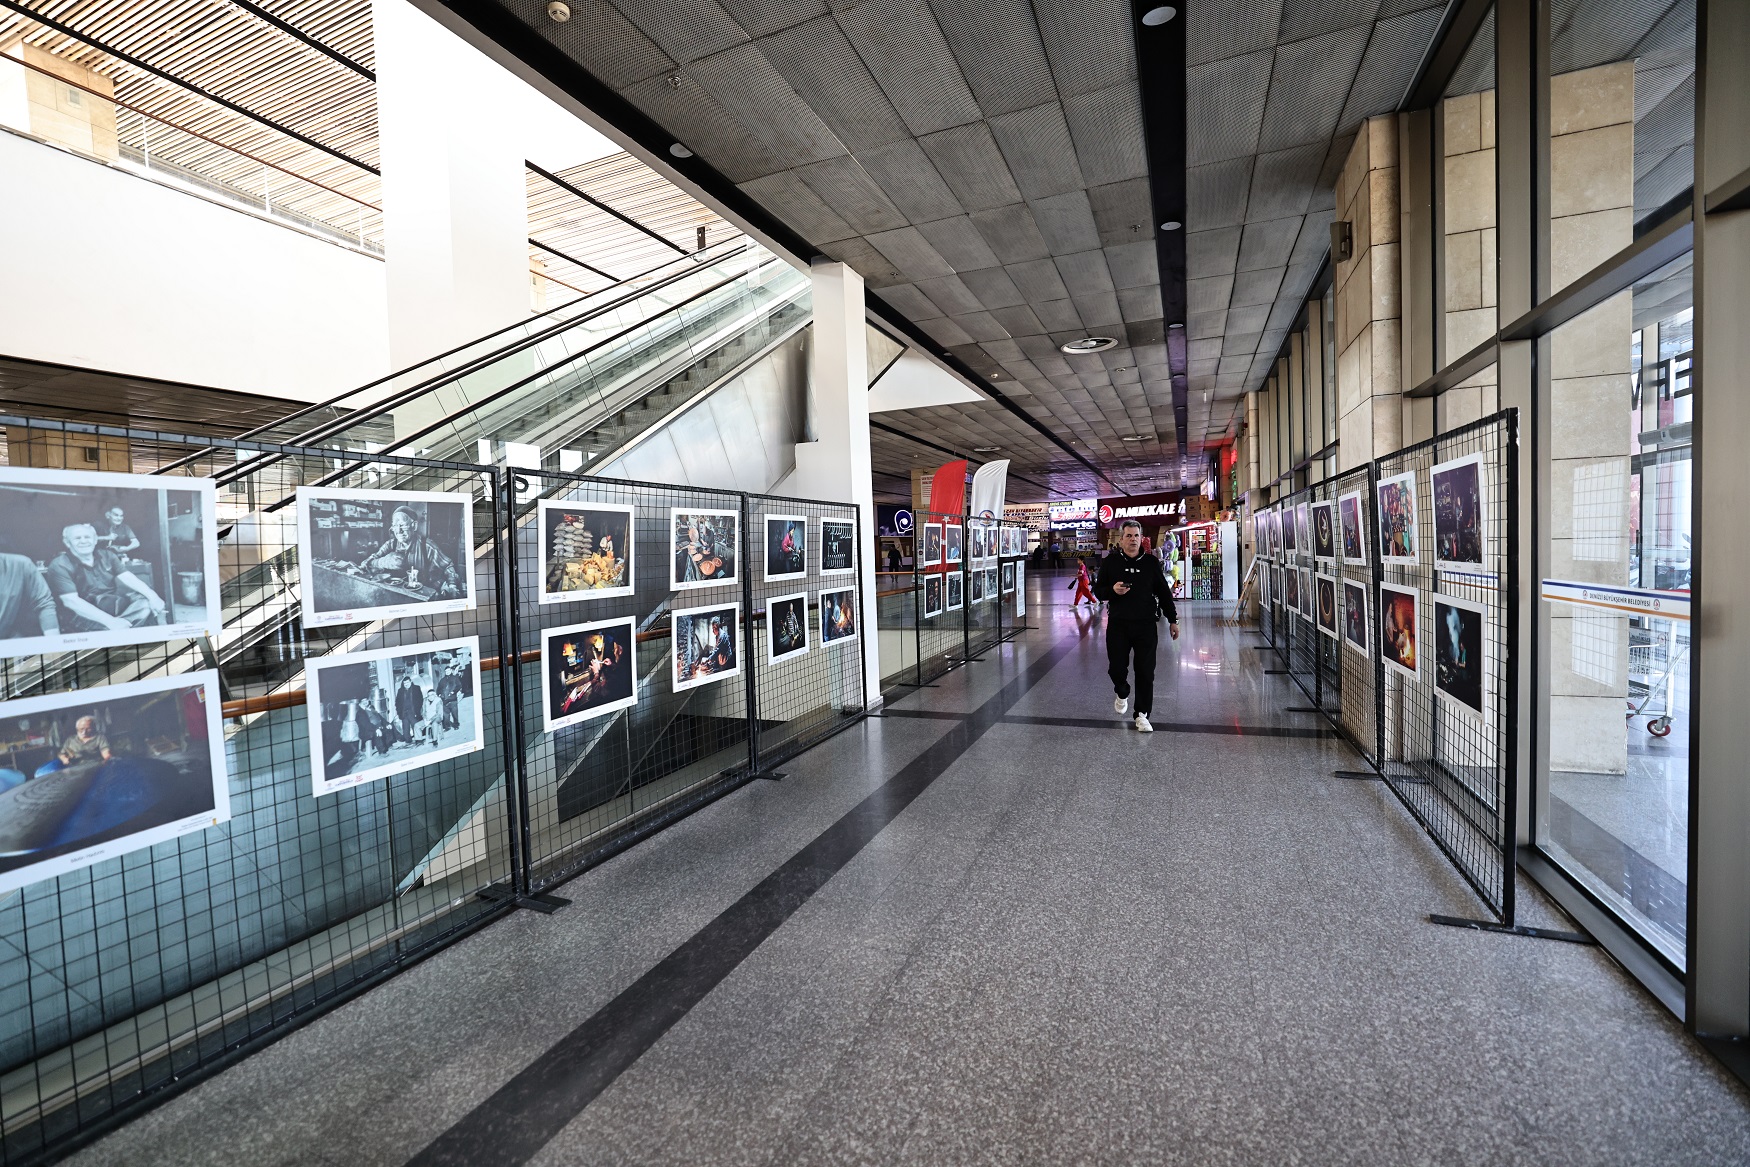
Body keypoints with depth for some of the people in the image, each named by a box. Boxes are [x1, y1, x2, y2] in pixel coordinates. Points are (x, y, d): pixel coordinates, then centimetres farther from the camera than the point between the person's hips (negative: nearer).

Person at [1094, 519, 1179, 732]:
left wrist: (1172, 620, 11)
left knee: (1145, 672, 1)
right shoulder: (1110, 562, 1)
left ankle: (1141, 715, 13)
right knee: (1116, 668, 2)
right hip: (1118, 625, 0)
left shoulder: (1151, 562, 4)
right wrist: (1112, 590, -16)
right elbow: (1097, 590, 6)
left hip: (1145, 625, 1)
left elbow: (1164, 592, 11)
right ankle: (1122, 693, 36)